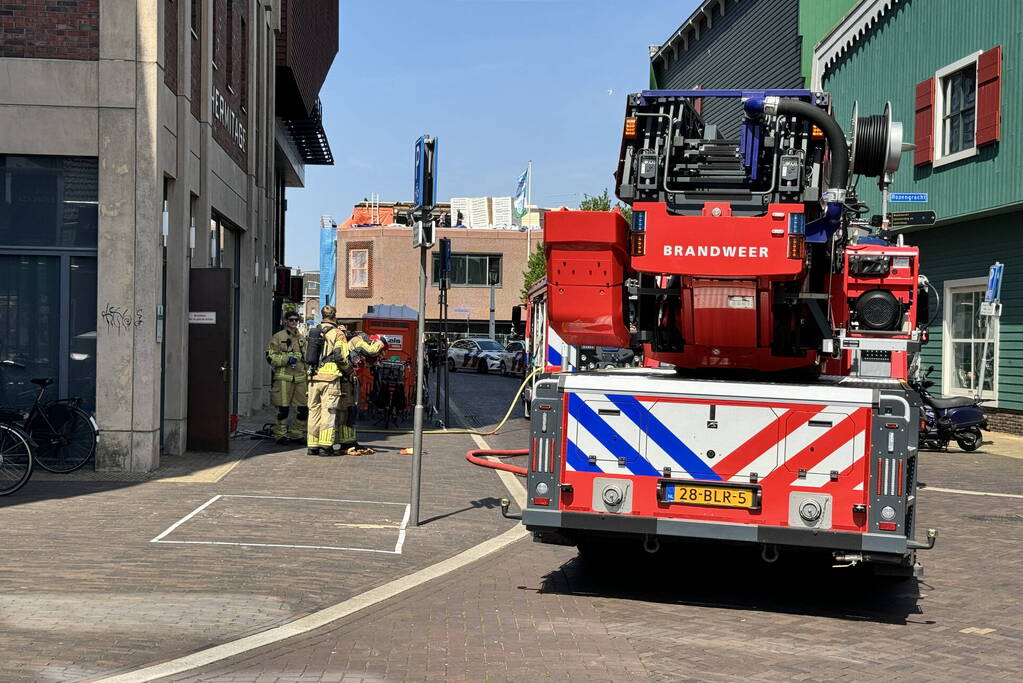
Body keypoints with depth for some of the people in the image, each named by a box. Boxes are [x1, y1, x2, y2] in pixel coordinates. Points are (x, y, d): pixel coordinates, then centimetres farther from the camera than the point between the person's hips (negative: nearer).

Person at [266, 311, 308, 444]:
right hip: (284, 377, -5)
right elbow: (270, 357, -4)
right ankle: (280, 435, 6)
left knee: (303, 408, 3)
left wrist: (308, 375, 22)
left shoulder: (302, 338, 19)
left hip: (300, 378, 5)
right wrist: (287, 359, -16)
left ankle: (297, 433, 17)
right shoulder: (278, 337, 1)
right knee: (283, 408, -5)